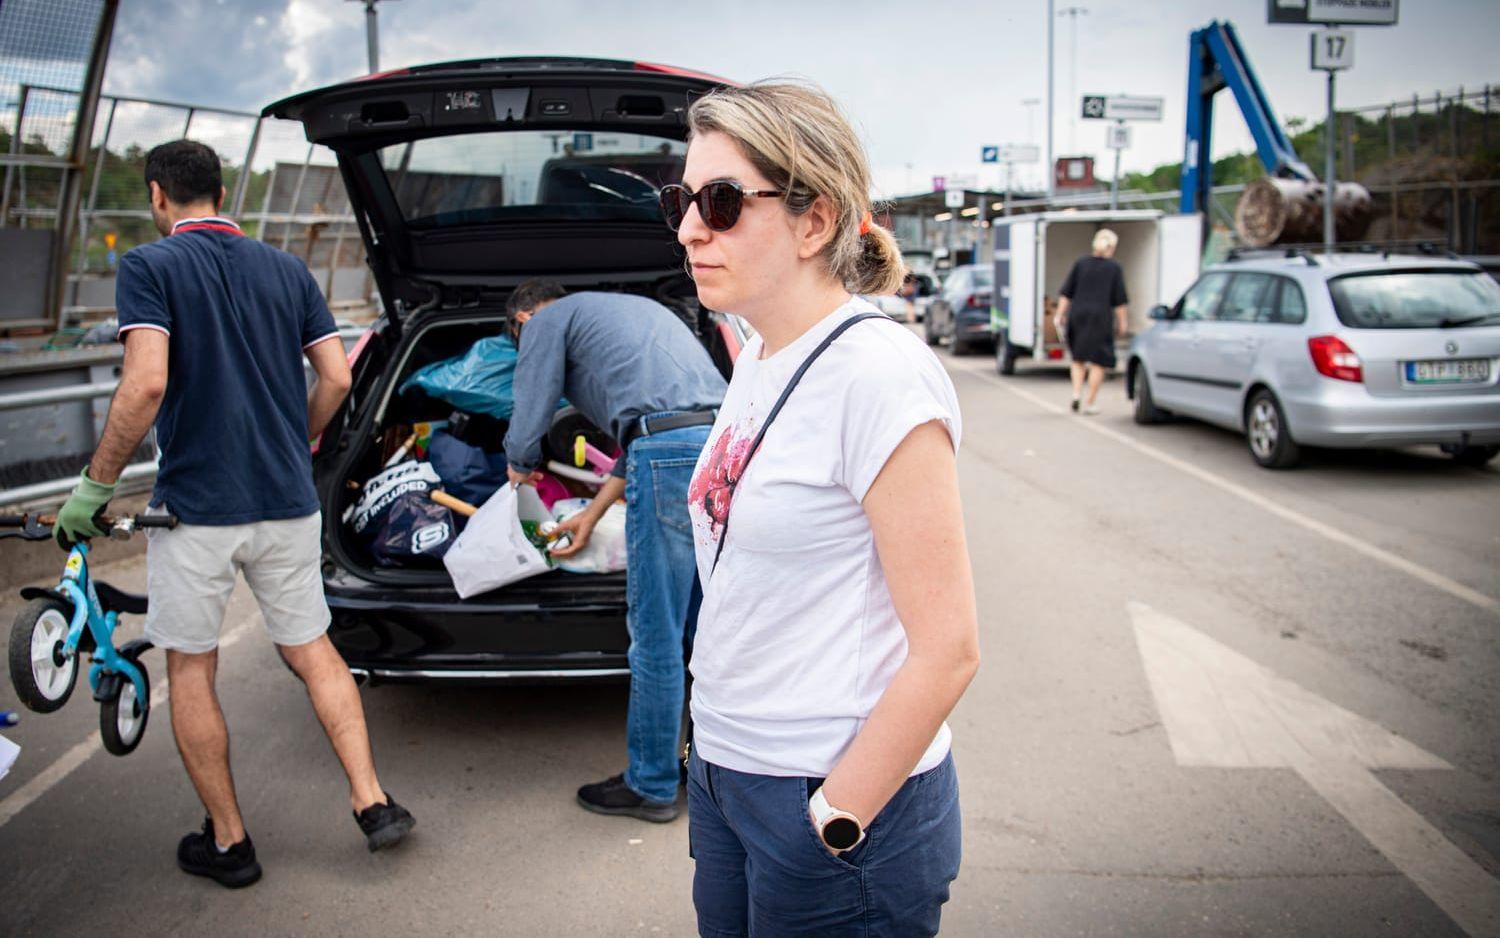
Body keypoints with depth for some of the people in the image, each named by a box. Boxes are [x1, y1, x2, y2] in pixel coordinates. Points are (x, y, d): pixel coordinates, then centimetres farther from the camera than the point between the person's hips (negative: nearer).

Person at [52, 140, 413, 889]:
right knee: (312, 651, 16)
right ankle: (372, 802, 9)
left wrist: (95, 485, -10)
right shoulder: (285, 270, 7)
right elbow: (335, 378, 4)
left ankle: (227, 842, 19)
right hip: (287, 501, 5)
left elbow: (147, 385, -20)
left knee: (190, 670, 11)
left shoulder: (148, 267, -7)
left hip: (195, 505, -4)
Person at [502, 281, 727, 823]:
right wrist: (593, 514, 38)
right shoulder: (636, 308, 36)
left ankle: (651, 787, 15)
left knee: (656, 636, 3)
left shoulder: (546, 320, 12)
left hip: (672, 454, -8)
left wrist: (519, 472, 31)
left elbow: (527, 429, 6)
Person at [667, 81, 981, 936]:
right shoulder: (757, 361, 6)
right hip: (726, 770, 8)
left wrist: (830, 826, -16)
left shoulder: (878, 373, -19)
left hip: (842, 796, -7)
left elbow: (947, 650, -20)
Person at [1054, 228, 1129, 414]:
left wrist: (1060, 315, 6)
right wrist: (1121, 323, 5)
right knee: (1098, 361, 6)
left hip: (1077, 315, 3)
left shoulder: (1080, 264, 4)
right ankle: (1090, 403, 7)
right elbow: (1119, 301, -2)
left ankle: (1076, 394, 1)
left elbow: (1065, 294, 2)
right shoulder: (1115, 268, -1)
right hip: (1101, 317, -2)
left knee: (1078, 358, 17)